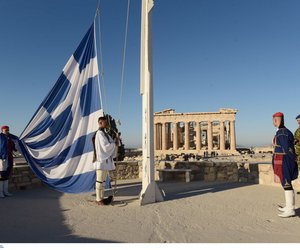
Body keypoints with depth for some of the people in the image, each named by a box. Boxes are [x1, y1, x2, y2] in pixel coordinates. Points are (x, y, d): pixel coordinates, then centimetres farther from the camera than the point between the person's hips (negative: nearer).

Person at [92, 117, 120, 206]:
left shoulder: (105, 133, 16)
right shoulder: (100, 133, -13)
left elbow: (110, 144, 17)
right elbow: (105, 146, -20)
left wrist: (116, 140, -1)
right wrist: (115, 143, -7)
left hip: (106, 160, 9)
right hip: (102, 160, -9)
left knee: (103, 180, 13)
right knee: (100, 180, -2)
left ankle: (101, 198, 21)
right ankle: (98, 199, 6)